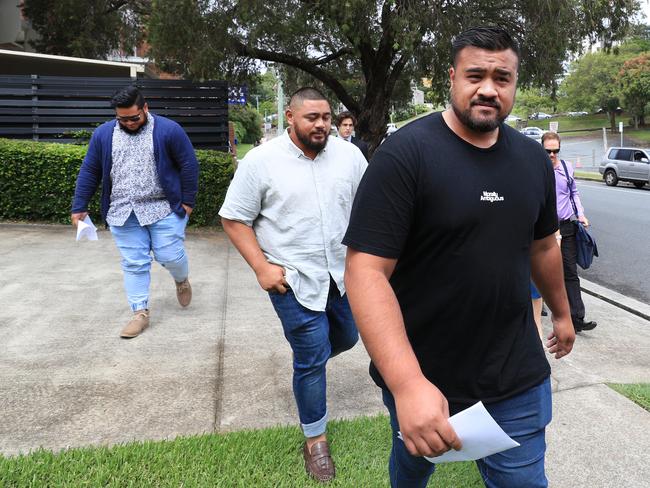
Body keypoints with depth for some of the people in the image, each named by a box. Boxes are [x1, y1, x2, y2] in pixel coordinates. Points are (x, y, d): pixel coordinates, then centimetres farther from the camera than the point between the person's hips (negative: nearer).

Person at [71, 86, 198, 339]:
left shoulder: (168, 130, -7)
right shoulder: (103, 134, 3)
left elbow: (189, 166, -3)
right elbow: (89, 172, 8)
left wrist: (187, 201, -5)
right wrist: (79, 207, 8)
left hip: (164, 209, -3)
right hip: (123, 213, 3)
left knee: (170, 256, -2)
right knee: (134, 264, 4)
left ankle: (182, 279, 31)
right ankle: (140, 313, 13)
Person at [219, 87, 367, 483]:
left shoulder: (349, 154, 0)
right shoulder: (261, 161, -10)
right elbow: (234, 219, -5)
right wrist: (262, 267, -12)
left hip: (345, 274, 5)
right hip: (294, 281, -4)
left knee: (346, 339, 21)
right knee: (312, 360, 1)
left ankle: (306, 361, 54)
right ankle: (315, 438, 22)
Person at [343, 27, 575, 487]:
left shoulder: (534, 158, 2)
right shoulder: (405, 153, -18)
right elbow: (366, 270, -26)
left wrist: (562, 312, 27)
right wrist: (407, 384, -34)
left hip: (517, 374, 3)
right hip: (421, 375, -3)